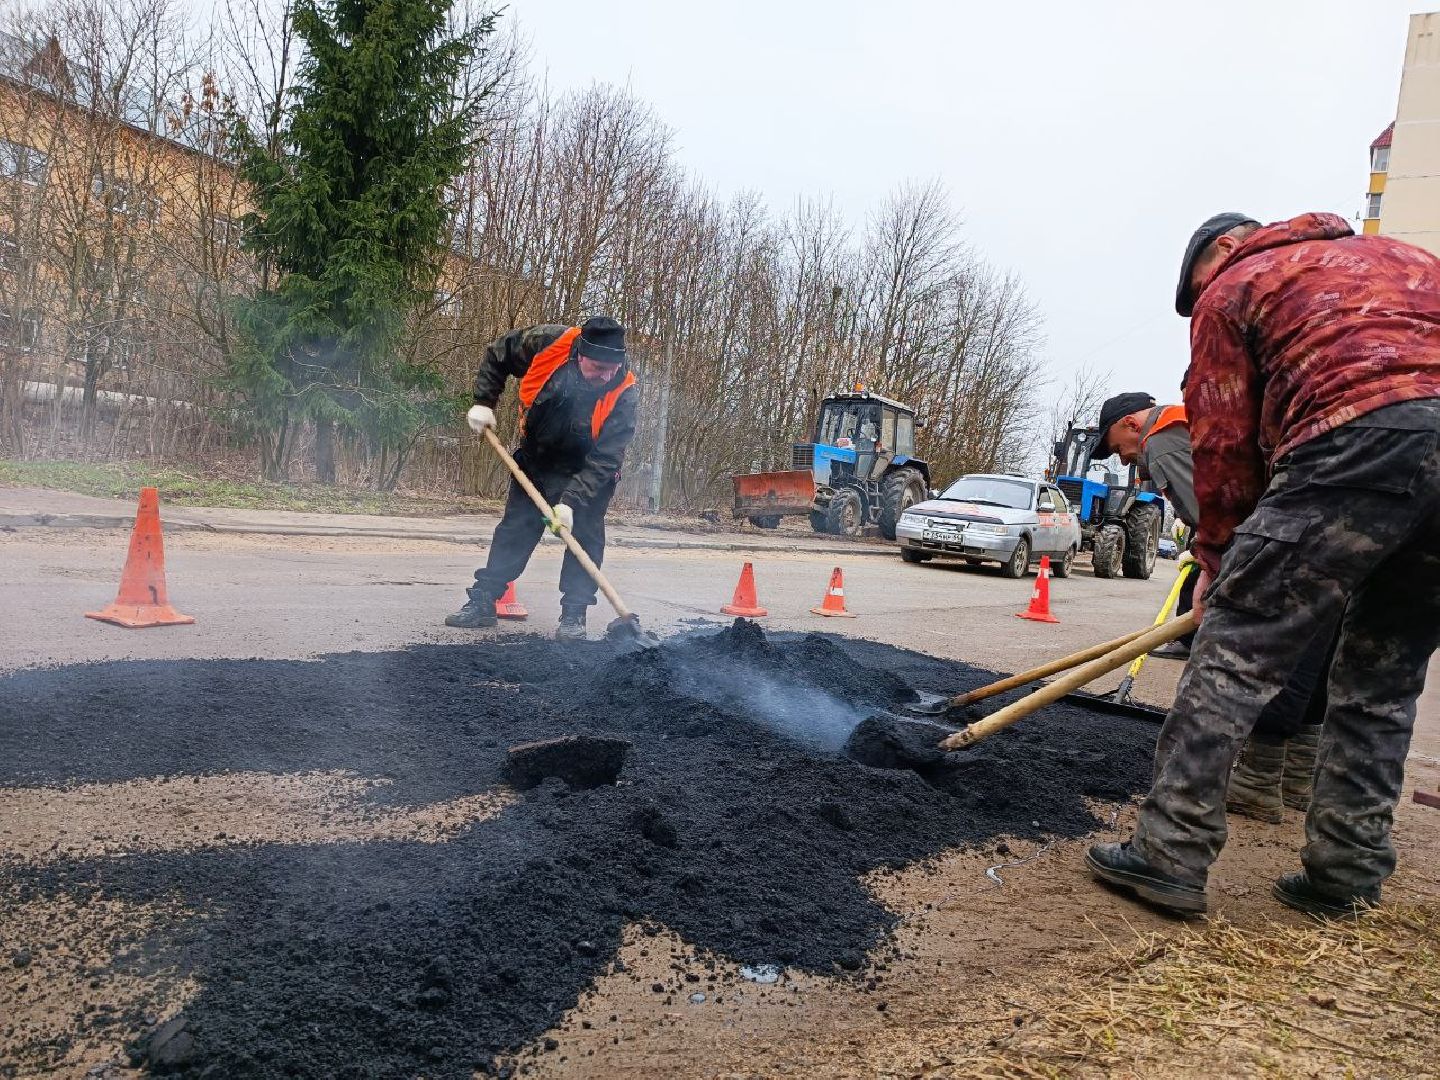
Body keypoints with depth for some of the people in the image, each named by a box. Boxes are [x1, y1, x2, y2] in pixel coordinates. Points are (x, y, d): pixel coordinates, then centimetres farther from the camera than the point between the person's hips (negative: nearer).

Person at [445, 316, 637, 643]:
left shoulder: (623, 394, -32)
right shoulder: (547, 343, -27)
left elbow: (605, 460, -32)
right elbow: (497, 356, -7)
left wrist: (571, 501, -39)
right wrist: (483, 403, -13)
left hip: (587, 472, -2)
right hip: (534, 459, 2)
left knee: (584, 534, -11)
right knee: (514, 527, 6)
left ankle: (573, 616, -3)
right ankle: (482, 601, 14)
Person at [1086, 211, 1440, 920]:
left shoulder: (1233, 287, 18)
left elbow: (1224, 441, 12)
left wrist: (1219, 558, 19)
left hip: (1359, 442, -7)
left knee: (1235, 648, -5)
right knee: (1382, 681, 14)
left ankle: (1169, 855, -6)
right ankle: (1344, 874, 18)